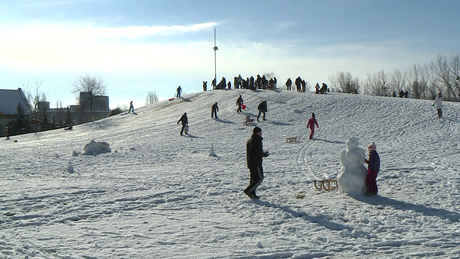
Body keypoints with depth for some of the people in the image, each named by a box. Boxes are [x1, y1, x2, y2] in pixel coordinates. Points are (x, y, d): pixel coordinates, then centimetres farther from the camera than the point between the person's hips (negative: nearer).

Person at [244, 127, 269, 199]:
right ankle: (248, 190, -10)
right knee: (259, 178, -3)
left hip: (250, 162, 9)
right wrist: (265, 154, -2)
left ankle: (252, 194, 14)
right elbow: (258, 153, -21)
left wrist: (262, 152, 16)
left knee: (253, 178, 14)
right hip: (256, 163, -9)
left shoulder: (249, 140, 14)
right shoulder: (257, 140, -15)